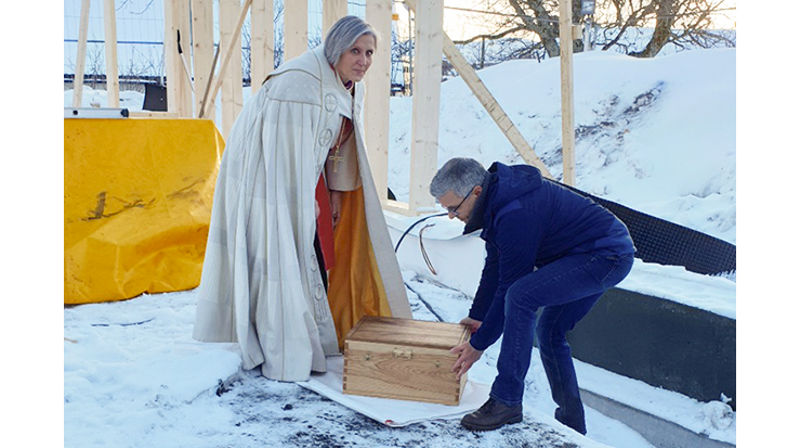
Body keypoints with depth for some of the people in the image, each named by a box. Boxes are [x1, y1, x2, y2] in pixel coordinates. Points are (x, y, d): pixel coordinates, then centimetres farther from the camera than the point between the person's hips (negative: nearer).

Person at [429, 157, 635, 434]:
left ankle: (506, 402, -17)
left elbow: (510, 284, -21)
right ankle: (571, 423, 26)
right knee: (549, 331, 15)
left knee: (520, 297, -25)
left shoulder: (516, 214, -27)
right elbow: (494, 266, 16)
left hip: (606, 256, -11)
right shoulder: (496, 198, 4)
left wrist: (479, 344, -12)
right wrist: (477, 316, 23)